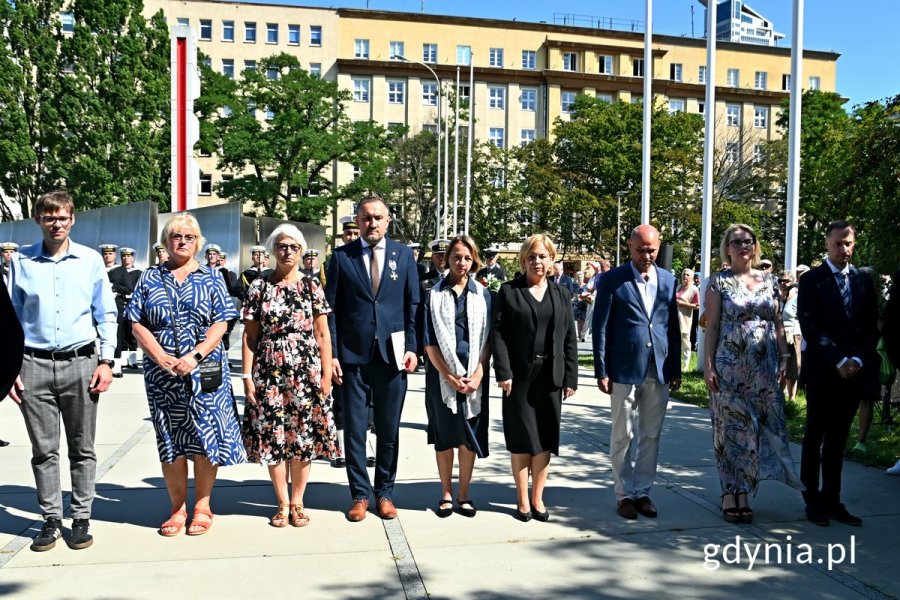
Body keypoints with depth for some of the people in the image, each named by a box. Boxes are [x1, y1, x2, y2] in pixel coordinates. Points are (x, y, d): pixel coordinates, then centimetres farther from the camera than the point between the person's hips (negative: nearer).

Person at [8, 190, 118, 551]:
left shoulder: (91, 260, 4)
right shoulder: (21, 261, 5)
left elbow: (106, 315, 6)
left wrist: (106, 362, -2)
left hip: (80, 363, 0)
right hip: (34, 365, 1)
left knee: (82, 448, 6)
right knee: (43, 450, 7)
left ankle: (81, 518, 17)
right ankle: (50, 519, 18)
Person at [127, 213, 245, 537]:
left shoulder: (211, 279, 5)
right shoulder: (149, 279, 8)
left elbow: (220, 323, -2)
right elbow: (137, 324, 3)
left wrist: (194, 356, -15)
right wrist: (161, 358, -12)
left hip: (205, 371, -1)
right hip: (161, 373, 1)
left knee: (206, 437, 1)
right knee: (169, 440, 7)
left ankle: (202, 506, 15)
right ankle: (178, 507, 19)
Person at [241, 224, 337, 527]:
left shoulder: (312, 285, 4)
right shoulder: (259, 287, 4)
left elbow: (323, 334, 3)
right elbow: (250, 335, 4)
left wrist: (326, 374, -2)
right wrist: (247, 376, -2)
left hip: (306, 372, 0)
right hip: (269, 373, 1)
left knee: (303, 437, 4)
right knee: (273, 437, 4)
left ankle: (297, 502, 19)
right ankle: (283, 503, 19)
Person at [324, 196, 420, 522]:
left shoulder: (403, 255, 6)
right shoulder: (342, 256, 3)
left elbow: (413, 305, 7)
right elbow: (331, 309, 2)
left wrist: (411, 347, -2)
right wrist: (332, 354, -4)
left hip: (392, 354, 1)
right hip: (353, 355, -1)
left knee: (389, 430, 9)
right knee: (354, 429, 5)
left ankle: (385, 492, 23)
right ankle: (360, 494, 19)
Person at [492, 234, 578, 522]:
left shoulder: (561, 294, 10)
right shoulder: (509, 291, 1)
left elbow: (570, 338, 9)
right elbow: (498, 333, -4)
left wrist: (570, 377, 3)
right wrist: (503, 372, -12)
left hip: (551, 377, 3)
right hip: (520, 376, -3)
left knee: (545, 439, 8)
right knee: (522, 438, 4)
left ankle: (537, 497, 21)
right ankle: (522, 499, 16)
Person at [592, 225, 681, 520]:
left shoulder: (668, 280, 8)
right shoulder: (612, 280, -3)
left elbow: (673, 326, 11)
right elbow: (600, 327, -4)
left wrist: (676, 368, 8)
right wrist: (601, 371, -8)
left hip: (658, 371, 4)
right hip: (624, 370, -3)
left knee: (651, 436, 10)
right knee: (623, 436, 6)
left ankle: (643, 491, 22)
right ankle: (625, 494, 18)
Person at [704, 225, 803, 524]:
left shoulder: (769, 280, 10)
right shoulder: (719, 282, 0)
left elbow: (778, 323, 12)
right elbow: (712, 326, -2)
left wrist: (784, 357, 3)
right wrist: (709, 365, -8)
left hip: (764, 368, 3)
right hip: (729, 367, -3)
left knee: (757, 429, 5)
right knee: (730, 428, 3)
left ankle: (743, 491, 15)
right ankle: (729, 492, 13)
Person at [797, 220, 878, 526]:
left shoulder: (864, 280, 10)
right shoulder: (812, 280, -3)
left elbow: (871, 326, 9)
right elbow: (810, 327, -9)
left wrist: (858, 360, -6)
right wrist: (839, 361, -14)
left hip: (854, 371, 4)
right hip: (822, 371, -4)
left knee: (838, 438, 9)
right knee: (815, 437, 4)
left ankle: (832, 499, 16)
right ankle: (813, 500, 12)